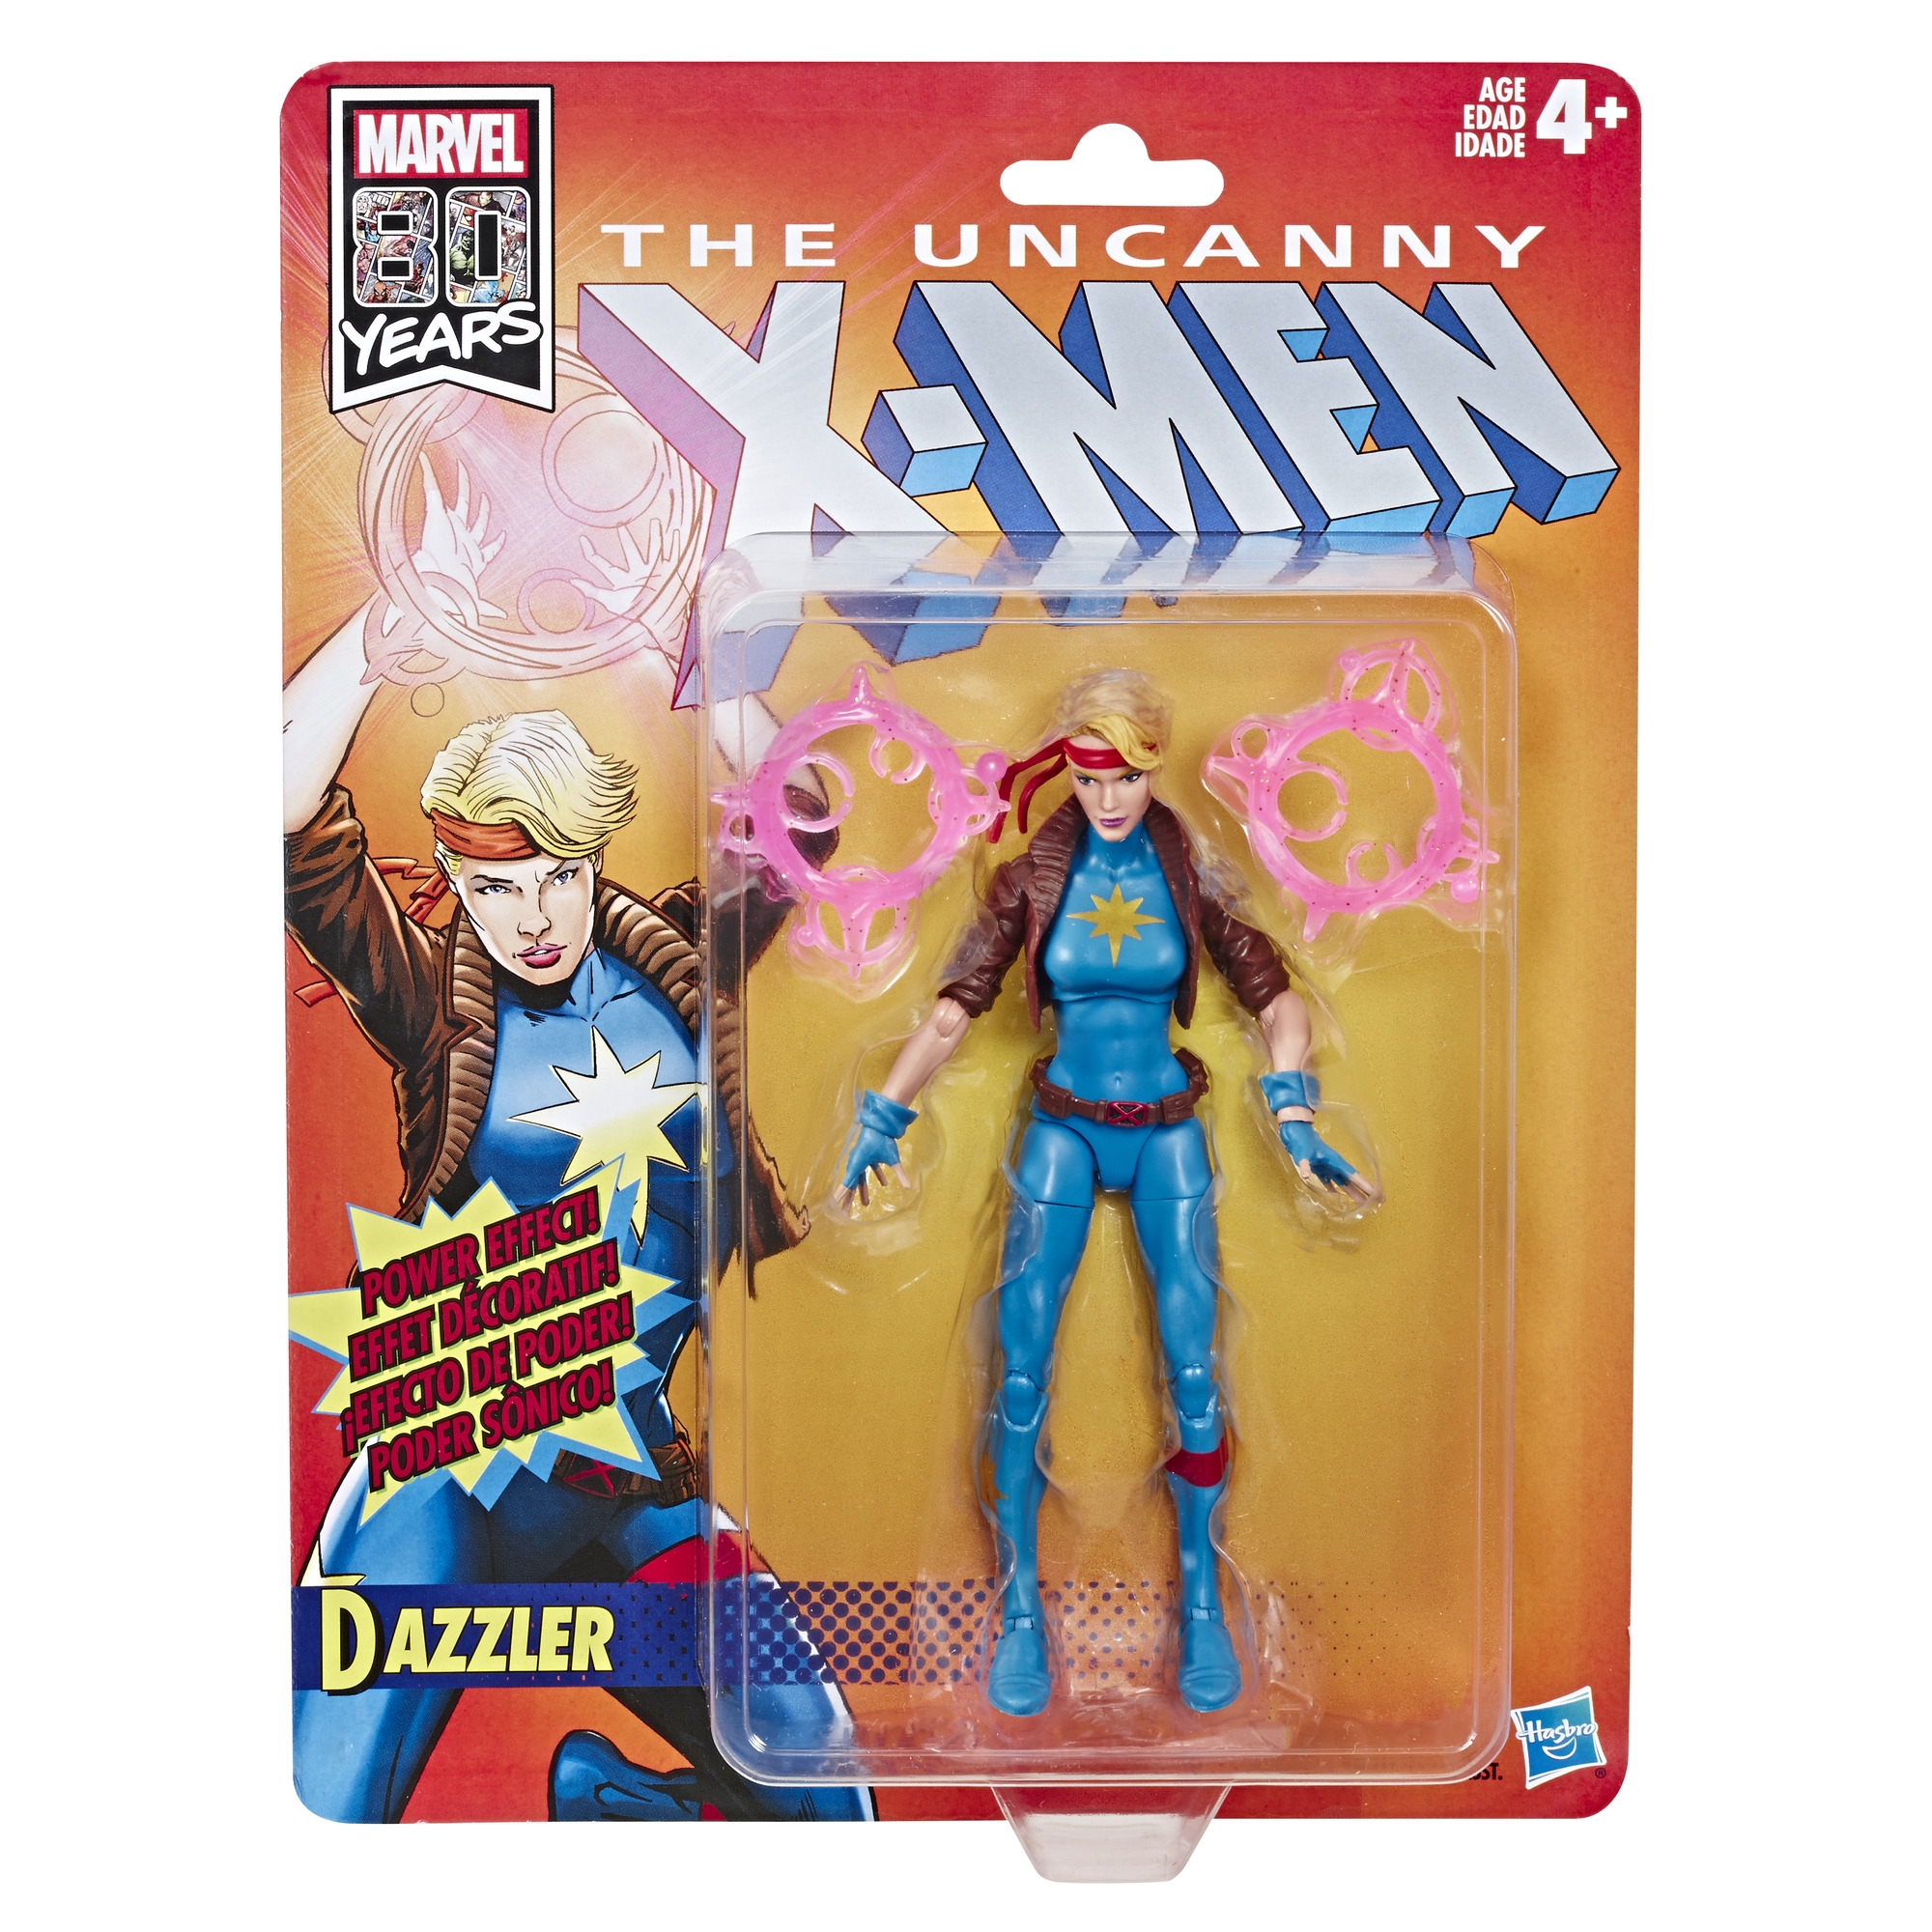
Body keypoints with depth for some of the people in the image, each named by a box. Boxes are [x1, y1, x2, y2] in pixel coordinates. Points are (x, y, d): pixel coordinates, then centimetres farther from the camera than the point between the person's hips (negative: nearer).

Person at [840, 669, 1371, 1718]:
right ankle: (1020, 1604, 10)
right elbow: (955, 1007, -7)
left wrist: (1295, 1120, -13)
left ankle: (1202, 1603, 14)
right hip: (1062, 1130, 0)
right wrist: (882, 1117, -15)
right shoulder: (1032, 877, -4)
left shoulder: (1192, 875, -4)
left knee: (1192, 1370, -5)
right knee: (1021, 1370, -6)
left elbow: (1277, 999, -2)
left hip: (1168, 1134, 0)